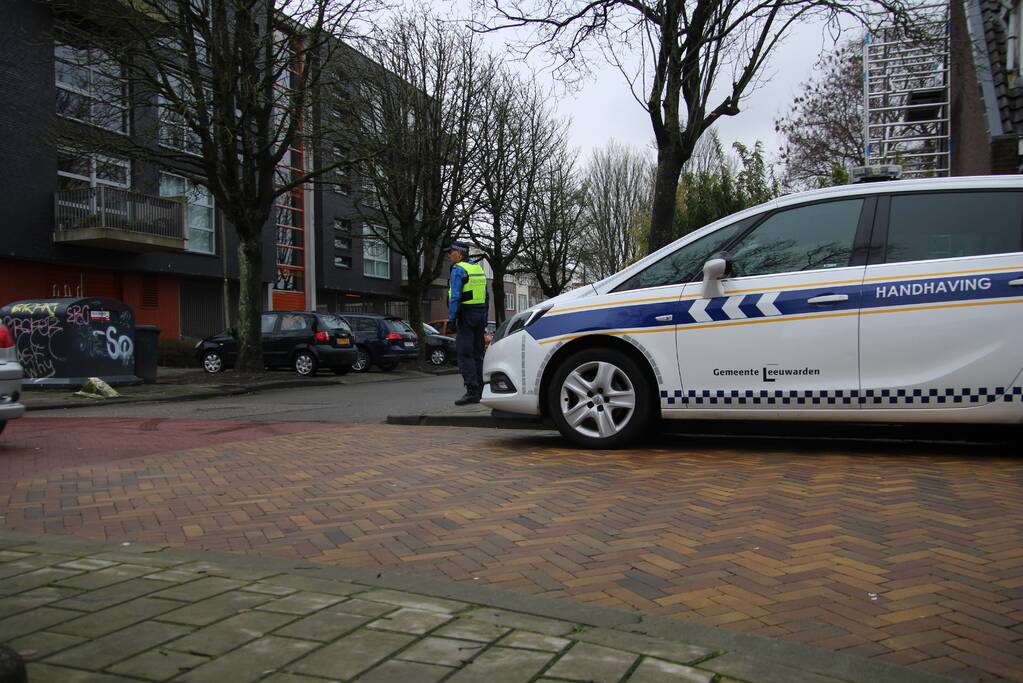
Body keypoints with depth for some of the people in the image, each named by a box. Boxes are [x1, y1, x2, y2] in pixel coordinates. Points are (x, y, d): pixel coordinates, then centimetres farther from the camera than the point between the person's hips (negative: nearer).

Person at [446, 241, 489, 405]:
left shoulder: (458, 270, -9)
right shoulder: (479, 268, 17)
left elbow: (455, 297, -17)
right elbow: (487, 295, 18)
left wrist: (451, 318, -15)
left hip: (466, 316, -8)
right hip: (480, 315, 8)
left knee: (465, 354, -8)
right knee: (477, 354, 12)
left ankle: (472, 391, -15)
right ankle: (480, 391, 13)